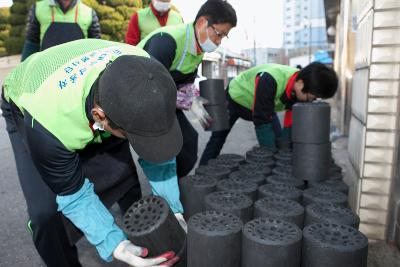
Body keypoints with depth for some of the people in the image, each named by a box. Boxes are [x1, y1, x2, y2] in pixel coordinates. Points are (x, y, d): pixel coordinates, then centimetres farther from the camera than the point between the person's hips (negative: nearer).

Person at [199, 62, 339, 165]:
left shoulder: (301, 91, -22)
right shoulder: (269, 80, -45)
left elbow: (290, 126, -14)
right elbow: (262, 121, -42)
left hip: (263, 105, 6)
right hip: (236, 97, -6)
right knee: (218, 139, 1)